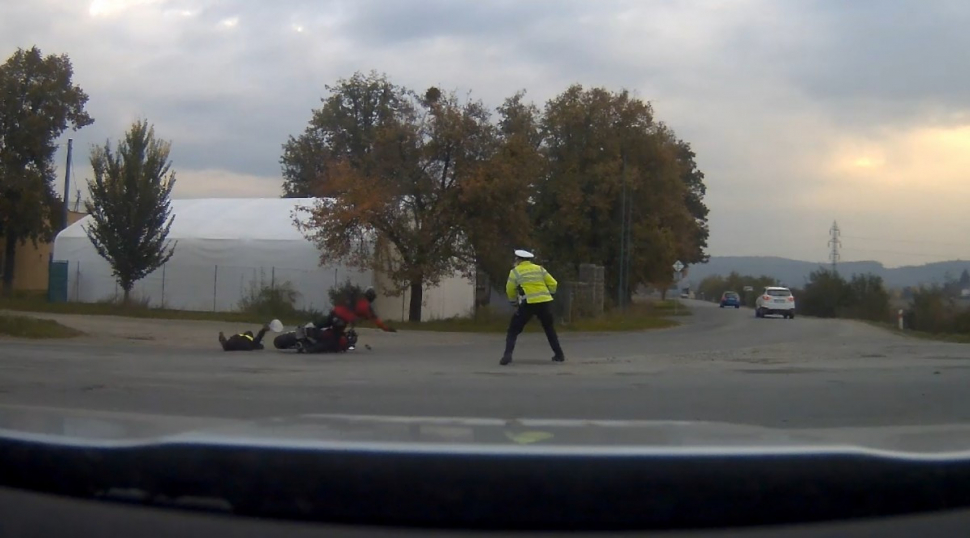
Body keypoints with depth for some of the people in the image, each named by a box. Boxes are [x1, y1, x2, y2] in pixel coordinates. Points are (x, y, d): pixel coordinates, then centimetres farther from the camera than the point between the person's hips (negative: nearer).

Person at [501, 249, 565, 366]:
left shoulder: (515, 271, 5)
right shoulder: (539, 269, 14)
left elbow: (510, 291, 7)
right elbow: (553, 284, 11)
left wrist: (514, 301, 26)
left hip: (528, 304, -3)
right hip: (545, 302, 3)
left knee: (513, 330, 6)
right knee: (550, 329, 23)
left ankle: (508, 355, -10)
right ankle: (559, 355, 22)